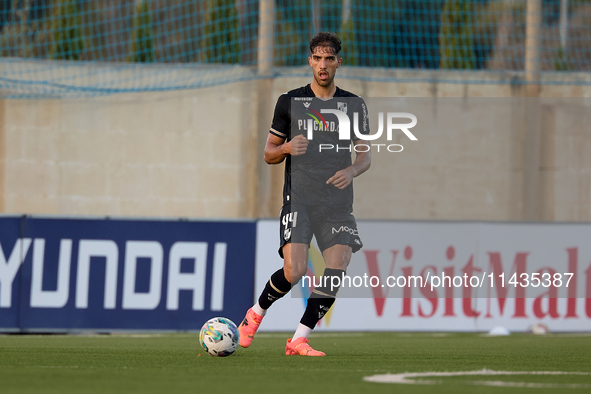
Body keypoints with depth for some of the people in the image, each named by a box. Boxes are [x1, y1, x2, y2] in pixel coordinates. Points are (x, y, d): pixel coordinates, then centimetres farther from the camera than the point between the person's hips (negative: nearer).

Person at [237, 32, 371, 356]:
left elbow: (365, 155, 15)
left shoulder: (354, 105, 11)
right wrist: (287, 149, -13)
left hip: (338, 203, 3)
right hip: (298, 199, -3)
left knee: (338, 268, -14)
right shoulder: (290, 101, 5)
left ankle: (299, 340, -4)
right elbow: (269, 154, 10)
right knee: (294, 271, -18)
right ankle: (256, 313, 11)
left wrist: (352, 171, -7)